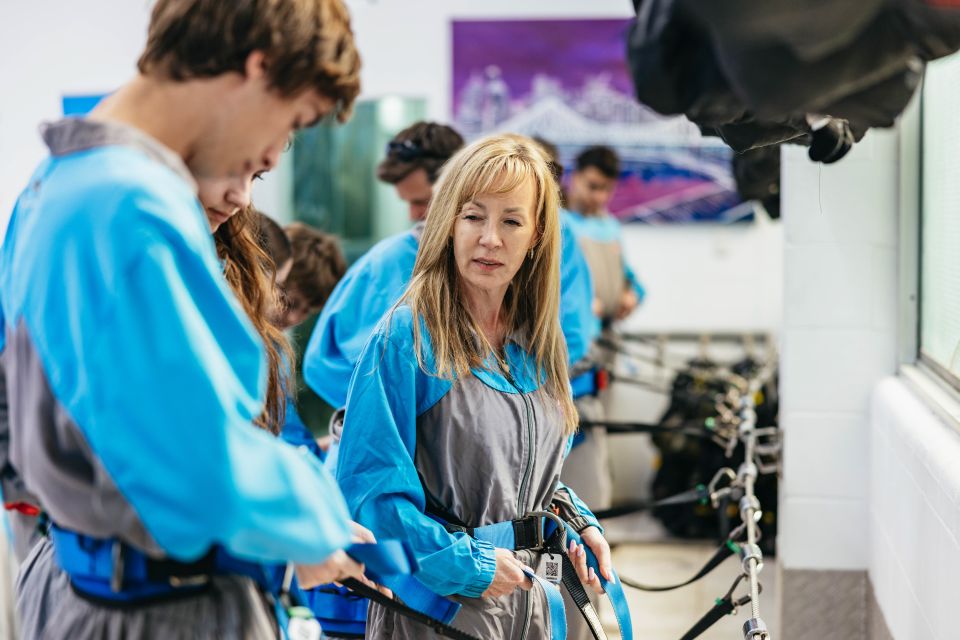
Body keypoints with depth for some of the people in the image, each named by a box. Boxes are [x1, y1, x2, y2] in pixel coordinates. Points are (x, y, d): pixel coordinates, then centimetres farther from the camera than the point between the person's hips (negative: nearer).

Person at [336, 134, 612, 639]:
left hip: (526, 598, 6)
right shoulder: (407, 337, -14)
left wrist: (576, 522, 2)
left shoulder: (541, 346, 7)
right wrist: (467, 565, -18)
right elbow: (369, 485, -18)